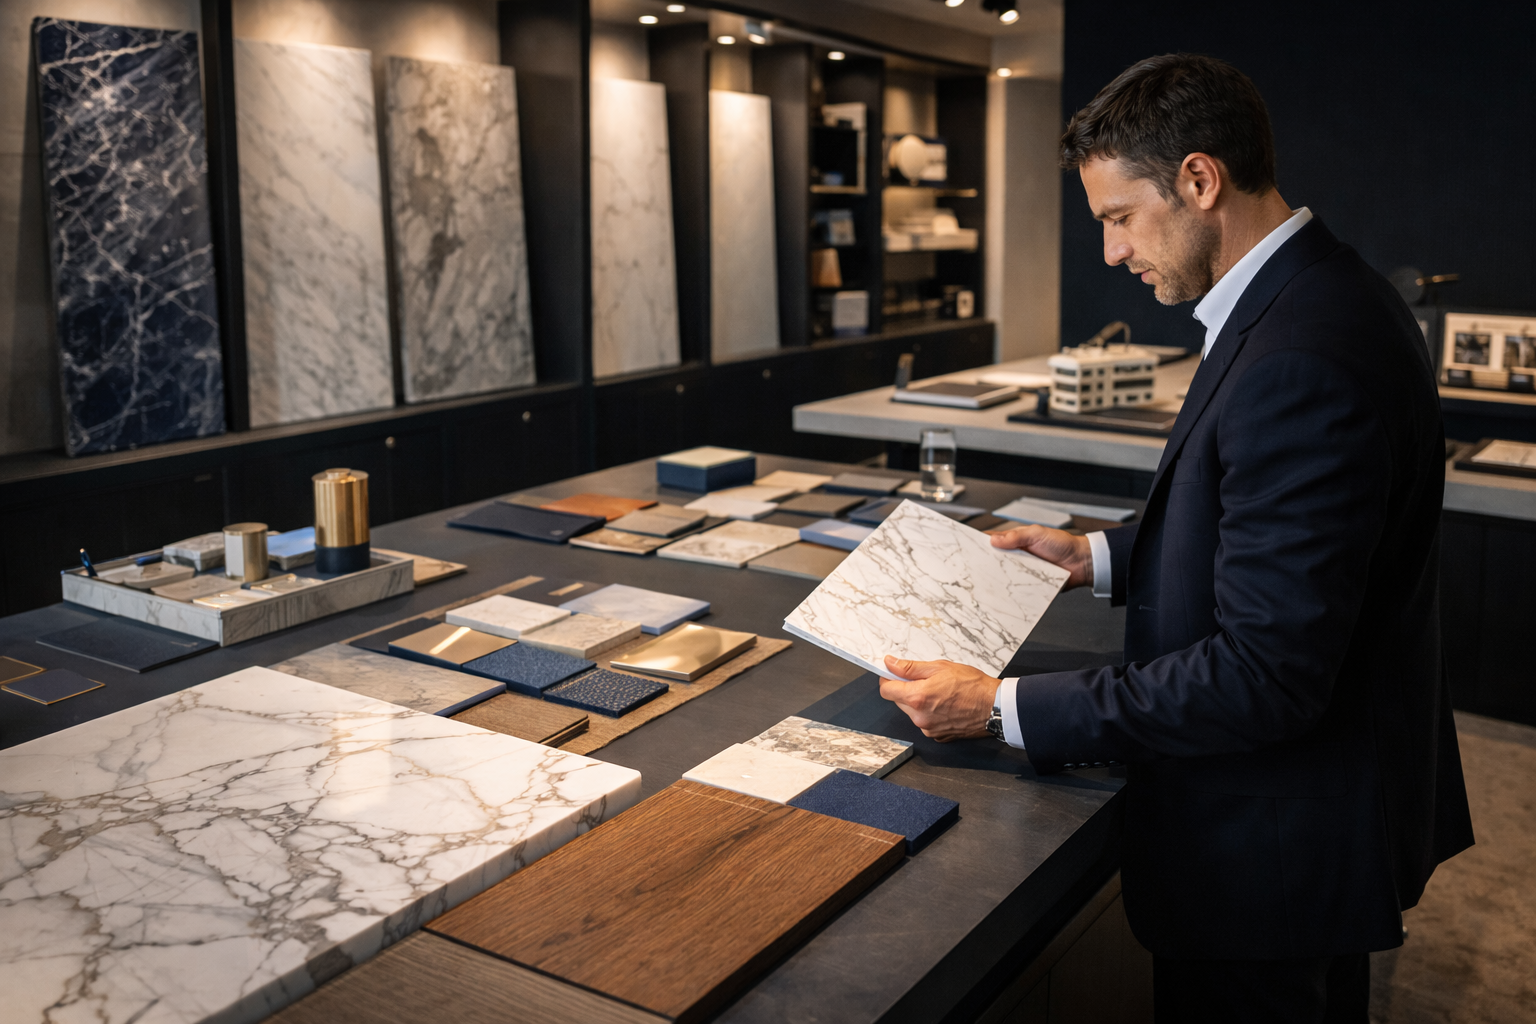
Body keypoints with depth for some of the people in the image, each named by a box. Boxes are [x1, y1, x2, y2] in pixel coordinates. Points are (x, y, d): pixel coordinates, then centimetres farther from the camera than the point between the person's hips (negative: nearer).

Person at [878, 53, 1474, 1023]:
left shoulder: (1299, 361, -31)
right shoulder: (1319, 291, 3)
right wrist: (1102, 556, 7)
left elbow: (1265, 673, -30)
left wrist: (1004, 708, -26)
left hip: (1272, 849, -10)